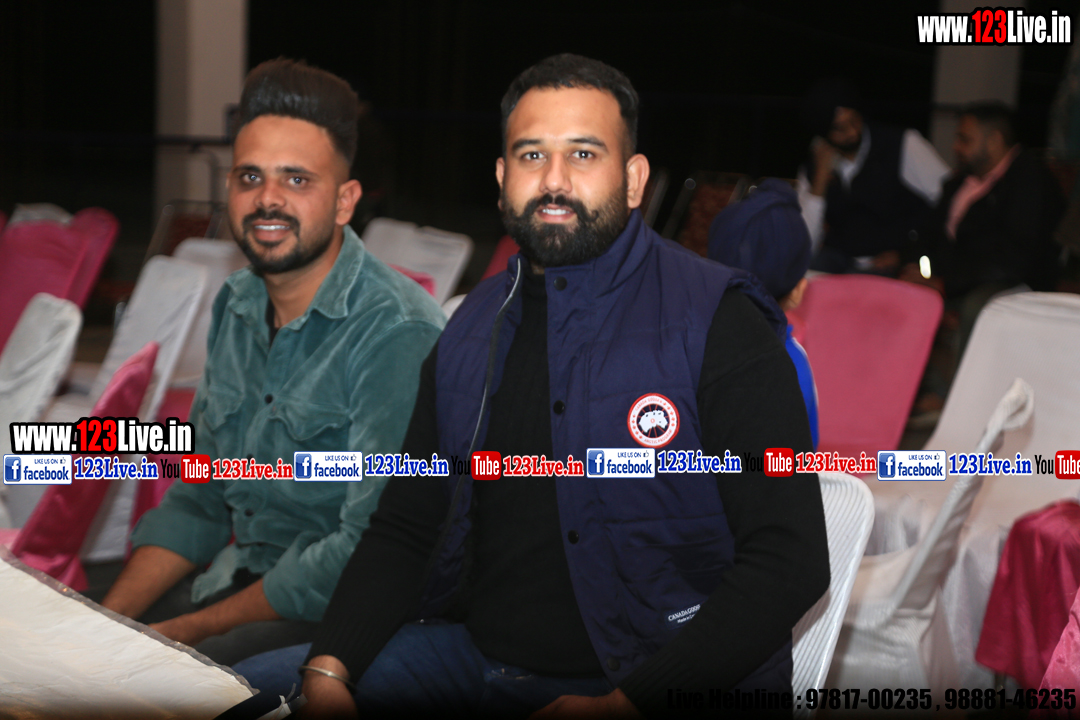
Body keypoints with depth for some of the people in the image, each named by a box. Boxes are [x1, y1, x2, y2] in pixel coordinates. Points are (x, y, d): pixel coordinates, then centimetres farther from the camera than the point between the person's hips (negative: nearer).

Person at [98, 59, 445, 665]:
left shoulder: (398, 335, -20)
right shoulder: (236, 307, 7)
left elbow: (368, 549, -23)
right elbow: (199, 499, 13)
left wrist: (190, 630, -18)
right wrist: (109, 617, -1)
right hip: (238, 579, 7)